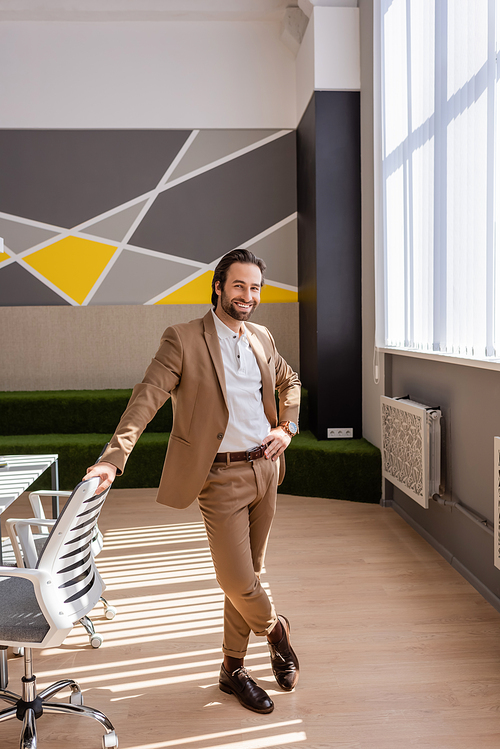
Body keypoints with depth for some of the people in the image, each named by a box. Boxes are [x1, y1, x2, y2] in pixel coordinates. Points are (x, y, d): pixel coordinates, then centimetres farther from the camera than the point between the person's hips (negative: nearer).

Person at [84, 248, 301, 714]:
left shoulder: (262, 339, 10)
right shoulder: (183, 339, -9)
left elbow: (289, 382, 27)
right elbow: (147, 397, -18)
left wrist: (288, 427, 11)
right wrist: (113, 457, -29)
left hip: (264, 468, 6)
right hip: (221, 476, -6)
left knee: (249, 572, 14)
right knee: (237, 580, -6)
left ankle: (233, 669, 31)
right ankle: (274, 628, 28)